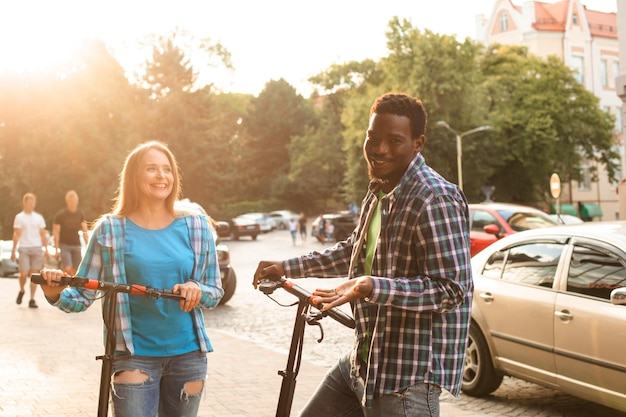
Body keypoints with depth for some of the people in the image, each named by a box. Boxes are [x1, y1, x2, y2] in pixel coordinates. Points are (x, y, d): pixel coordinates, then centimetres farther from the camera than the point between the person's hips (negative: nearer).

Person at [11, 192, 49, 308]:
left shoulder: (39, 218, 11)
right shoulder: (19, 217, 3)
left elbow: (43, 235, 12)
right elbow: (16, 235, -1)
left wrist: (46, 249, 5)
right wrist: (13, 251, -7)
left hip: (37, 248, 2)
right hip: (23, 248, -2)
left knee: (34, 274, -1)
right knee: (24, 274, -7)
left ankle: (32, 300, 4)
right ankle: (22, 291, 23)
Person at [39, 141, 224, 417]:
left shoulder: (196, 227, 2)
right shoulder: (110, 229, -3)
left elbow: (215, 292, 6)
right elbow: (83, 295, -2)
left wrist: (197, 290, -16)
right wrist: (55, 294, -23)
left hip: (187, 354, 3)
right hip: (134, 355, -2)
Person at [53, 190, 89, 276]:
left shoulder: (80, 214, 5)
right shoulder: (60, 215, -6)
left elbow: (84, 232, 7)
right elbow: (56, 232, -6)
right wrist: (56, 250, -11)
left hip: (76, 246, 4)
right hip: (64, 245, -4)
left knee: (77, 271, 2)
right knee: (68, 269, -17)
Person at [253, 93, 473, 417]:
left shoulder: (436, 200, -19)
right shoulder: (378, 191, 11)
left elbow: (451, 289, -24)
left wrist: (371, 287, -33)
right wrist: (287, 267, 24)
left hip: (409, 374, -9)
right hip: (362, 362, 9)